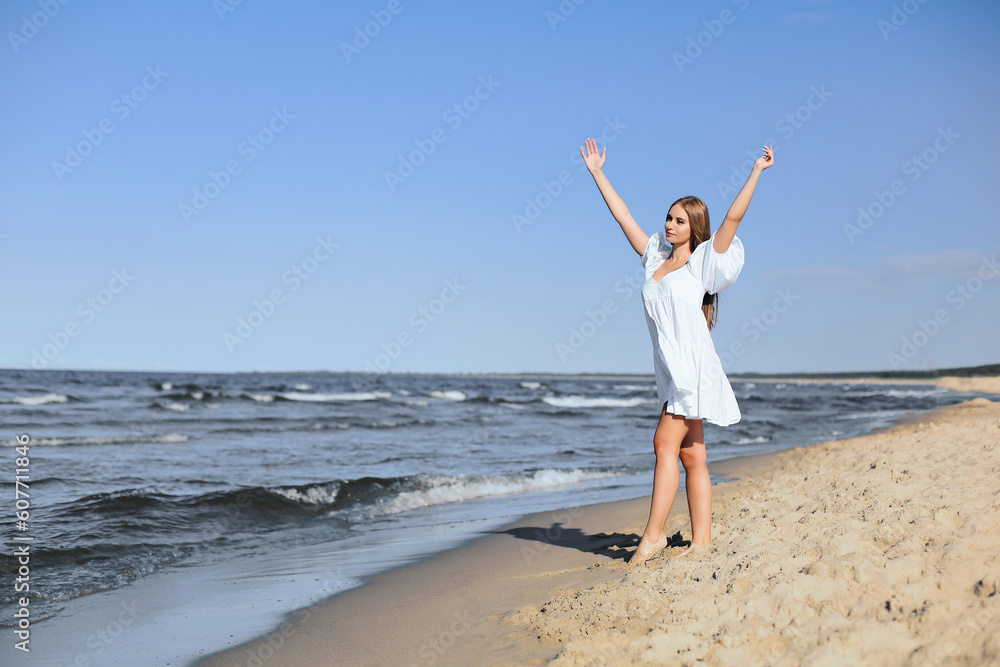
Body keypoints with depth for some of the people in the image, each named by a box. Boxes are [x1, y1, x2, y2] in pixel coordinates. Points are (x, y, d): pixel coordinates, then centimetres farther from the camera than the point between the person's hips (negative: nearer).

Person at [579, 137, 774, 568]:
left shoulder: (702, 263, 0)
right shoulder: (656, 259, 14)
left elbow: (733, 218, -7)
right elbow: (622, 215, 18)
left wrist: (756, 172, -9)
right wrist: (597, 173, 20)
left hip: (693, 366, -6)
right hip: (669, 368, 6)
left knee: (666, 443, -14)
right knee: (691, 455, 5)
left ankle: (653, 534, -13)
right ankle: (701, 540, 6)